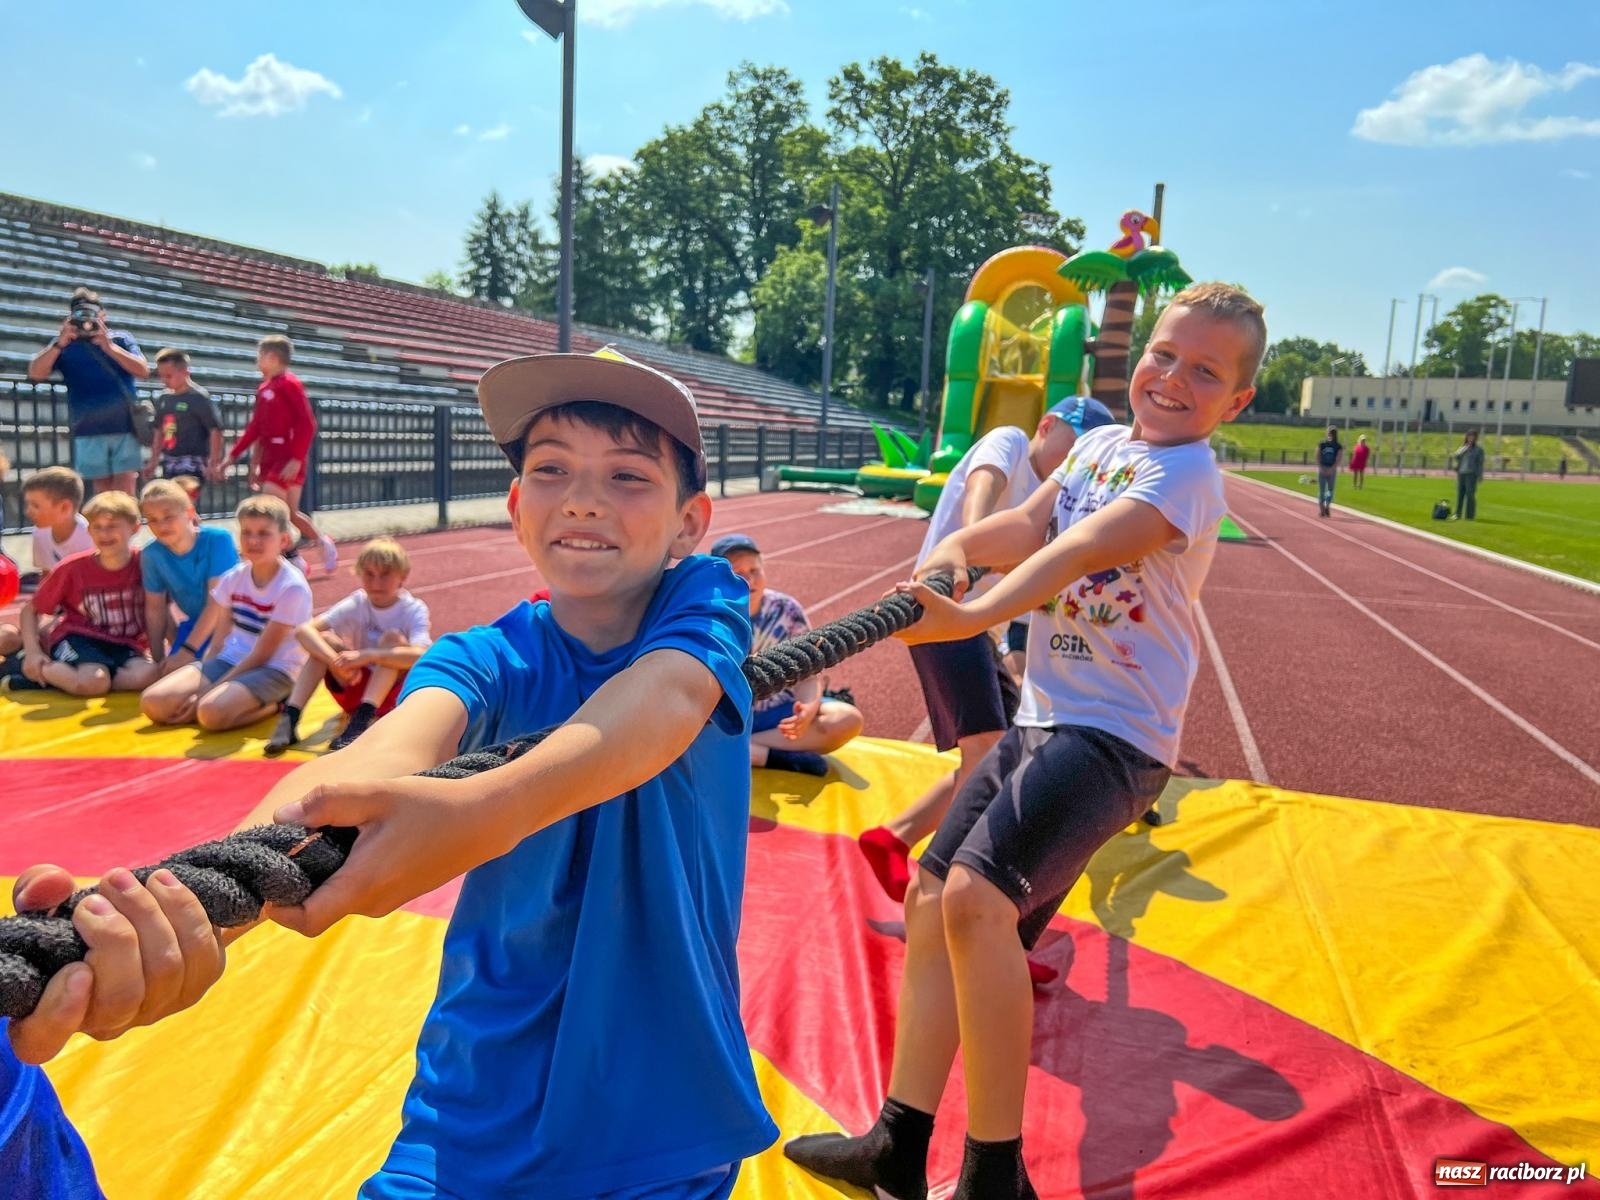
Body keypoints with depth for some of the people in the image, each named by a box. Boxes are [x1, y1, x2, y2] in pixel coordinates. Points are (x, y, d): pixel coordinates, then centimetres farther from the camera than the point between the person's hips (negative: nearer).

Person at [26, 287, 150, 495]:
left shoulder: (120, 339, 7)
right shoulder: (64, 345, 7)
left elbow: (143, 371, -5)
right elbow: (35, 374, -4)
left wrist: (110, 347, -16)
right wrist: (59, 344, -16)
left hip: (125, 427, -2)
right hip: (88, 432, 2)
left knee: (124, 491, -7)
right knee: (103, 490, 5)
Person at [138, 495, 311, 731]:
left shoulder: (292, 587, -14)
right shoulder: (233, 578, 5)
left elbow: (262, 654, -14)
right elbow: (219, 638, 7)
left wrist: (206, 693, -15)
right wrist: (202, 682, -8)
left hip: (274, 670, -7)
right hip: (230, 660, 7)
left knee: (212, 712, -33)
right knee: (153, 703, -11)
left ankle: (274, 704, -7)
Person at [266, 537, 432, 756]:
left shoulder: (414, 610, -14)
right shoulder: (357, 604, -6)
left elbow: (420, 655, -34)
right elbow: (303, 630, -18)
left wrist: (367, 655, -41)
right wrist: (338, 663, -34)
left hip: (396, 694, -3)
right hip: (358, 687, 3)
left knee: (393, 638, -27)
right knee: (323, 639, -19)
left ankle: (361, 720, -38)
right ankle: (290, 718, -27)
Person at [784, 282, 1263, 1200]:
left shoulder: (1188, 475, -12)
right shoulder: (1102, 443, 13)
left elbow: (1080, 553, -28)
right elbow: (1033, 524, 2)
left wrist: (970, 619, -40)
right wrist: (956, 548, -18)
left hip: (1114, 735, -9)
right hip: (1040, 720, 9)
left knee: (976, 895, -26)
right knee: (932, 903, 8)